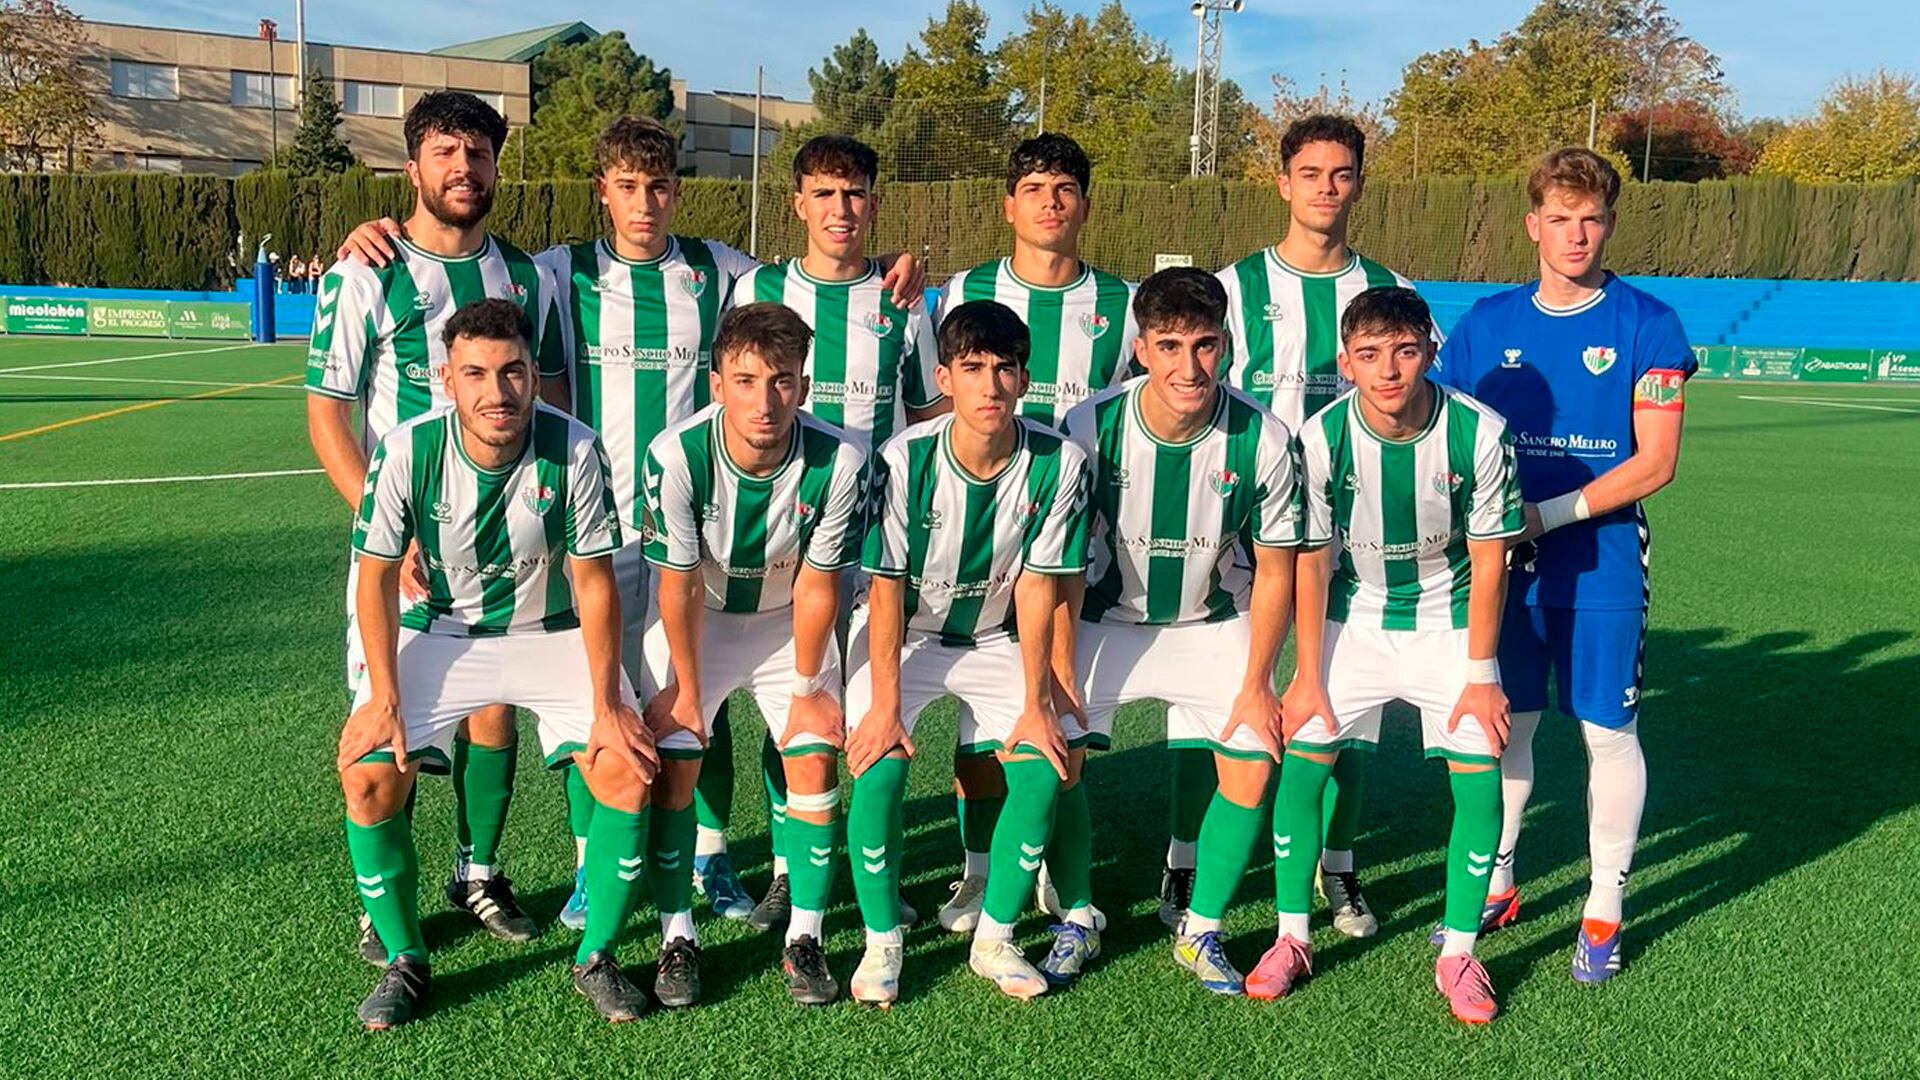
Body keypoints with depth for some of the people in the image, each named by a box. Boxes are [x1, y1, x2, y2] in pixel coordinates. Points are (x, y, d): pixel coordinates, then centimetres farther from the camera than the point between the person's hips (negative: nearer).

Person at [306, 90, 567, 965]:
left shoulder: (528, 277, 7)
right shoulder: (363, 277, -5)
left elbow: (555, 402, 14)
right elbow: (326, 416, -6)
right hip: (402, 539, -3)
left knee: (494, 708, 9)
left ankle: (477, 873, 28)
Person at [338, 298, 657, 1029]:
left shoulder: (572, 450, -21)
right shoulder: (408, 450, -20)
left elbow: (595, 584, -13)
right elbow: (376, 579, -9)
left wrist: (607, 705, -15)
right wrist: (384, 699, -14)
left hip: (552, 634, 0)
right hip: (438, 634, 0)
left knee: (629, 771, -16)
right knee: (366, 777, -17)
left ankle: (596, 958, 5)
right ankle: (404, 962, 6)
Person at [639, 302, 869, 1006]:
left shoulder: (838, 460, -28)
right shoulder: (677, 456, -30)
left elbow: (816, 587, -15)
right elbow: (679, 585, -19)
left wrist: (807, 688, -6)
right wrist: (688, 690, -9)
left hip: (790, 623, 1)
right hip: (697, 618, -1)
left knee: (815, 760, -9)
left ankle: (804, 940, 5)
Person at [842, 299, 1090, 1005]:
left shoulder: (1059, 464, -19)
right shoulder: (904, 460, -24)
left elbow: (1037, 587, -13)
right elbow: (888, 589, -19)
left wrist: (1034, 703, -13)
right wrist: (886, 704, -22)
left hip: (996, 636, 2)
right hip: (901, 633, -2)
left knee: (1043, 769, -16)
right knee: (880, 766, -22)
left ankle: (995, 940, 4)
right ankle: (882, 943, -1)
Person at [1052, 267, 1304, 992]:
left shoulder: (1263, 439, -20)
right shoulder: (1091, 428, -22)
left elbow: (1274, 570, -8)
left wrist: (1256, 683, -9)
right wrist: (1059, 672, -14)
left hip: (1216, 624, 1)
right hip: (1106, 620, 0)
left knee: (1251, 768, -12)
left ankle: (1201, 931, 11)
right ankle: (1077, 922, 10)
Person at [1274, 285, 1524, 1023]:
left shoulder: (1480, 434, -21)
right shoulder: (1321, 438, -19)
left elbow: (1488, 561, -11)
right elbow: (1310, 562, -10)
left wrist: (1480, 672, -9)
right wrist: (1308, 676, -8)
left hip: (1450, 624, 0)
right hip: (1352, 621, 1)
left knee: (1480, 782, -9)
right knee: (1301, 765, -7)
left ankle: (1458, 955, 10)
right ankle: (1292, 940, 10)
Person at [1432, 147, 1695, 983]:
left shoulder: (1647, 325, -5)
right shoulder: (1487, 322, 5)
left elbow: (1655, 462, -9)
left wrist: (1550, 514, -16)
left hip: (1602, 566, -3)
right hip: (1503, 561, 3)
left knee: (1609, 732, 5)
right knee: (1504, 723, 11)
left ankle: (1604, 911, 20)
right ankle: (1494, 887, 28)